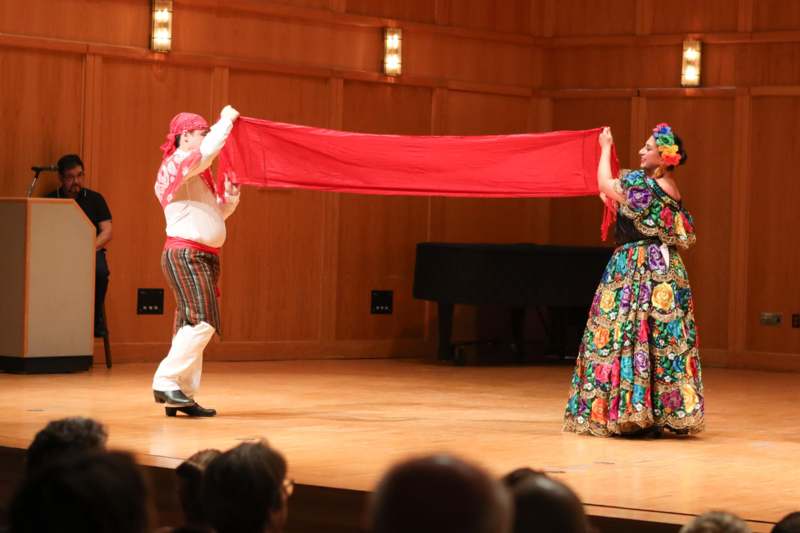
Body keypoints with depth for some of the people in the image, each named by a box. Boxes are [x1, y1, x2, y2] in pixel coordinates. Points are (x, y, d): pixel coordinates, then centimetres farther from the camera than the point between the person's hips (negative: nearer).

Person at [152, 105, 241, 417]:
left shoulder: (198, 174, 22)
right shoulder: (178, 163, -8)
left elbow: (216, 213, 27)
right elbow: (211, 148, -26)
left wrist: (229, 197, 7)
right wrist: (227, 119, -13)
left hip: (204, 257, 10)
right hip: (185, 254, -10)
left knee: (193, 326, 6)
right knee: (203, 322, -20)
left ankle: (182, 395, 6)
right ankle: (166, 382, -20)